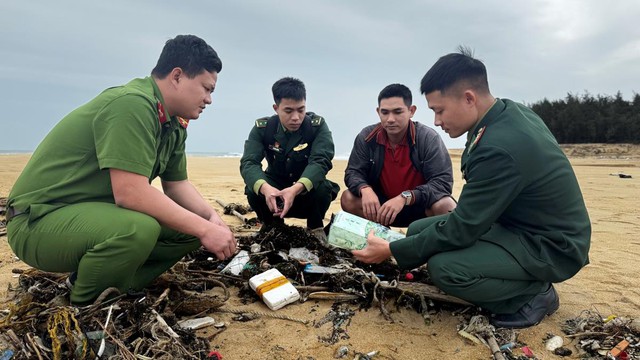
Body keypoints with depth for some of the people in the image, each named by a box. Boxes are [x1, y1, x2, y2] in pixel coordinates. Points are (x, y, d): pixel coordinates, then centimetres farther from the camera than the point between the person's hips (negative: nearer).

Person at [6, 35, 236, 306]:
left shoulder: (174, 126, 4)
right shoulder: (132, 104, -25)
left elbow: (177, 185, 8)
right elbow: (130, 193, -32)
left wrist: (212, 218, -11)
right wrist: (204, 228, -26)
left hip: (99, 212, 9)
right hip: (41, 219, -8)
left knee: (190, 226, -2)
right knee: (138, 230, -35)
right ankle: (81, 310, -6)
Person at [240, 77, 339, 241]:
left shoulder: (318, 125, -17)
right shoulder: (262, 128, -13)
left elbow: (321, 161, -30)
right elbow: (248, 163, -24)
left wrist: (296, 189, -50)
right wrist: (265, 188, -47)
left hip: (308, 190, -1)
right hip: (274, 191, 1)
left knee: (323, 188, -33)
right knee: (254, 190, -28)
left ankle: (315, 227, -1)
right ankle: (271, 225, 3)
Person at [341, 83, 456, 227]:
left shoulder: (428, 138, -17)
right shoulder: (366, 137, -9)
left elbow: (443, 182, -23)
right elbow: (352, 172, -6)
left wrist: (405, 197, -38)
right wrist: (365, 189, -31)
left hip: (420, 206, -2)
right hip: (381, 205, 3)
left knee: (446, 206, -33)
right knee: (348, 199, -22)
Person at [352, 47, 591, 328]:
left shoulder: (500, 147, -31)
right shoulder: (509, 112, -3)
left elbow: (460, 231, -25)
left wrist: (391, 251, -16)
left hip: (551, 247, -9)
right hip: (519, 222, 9)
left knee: (444, 267, -28)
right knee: (418, 230, 0)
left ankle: (535, 295, -2)